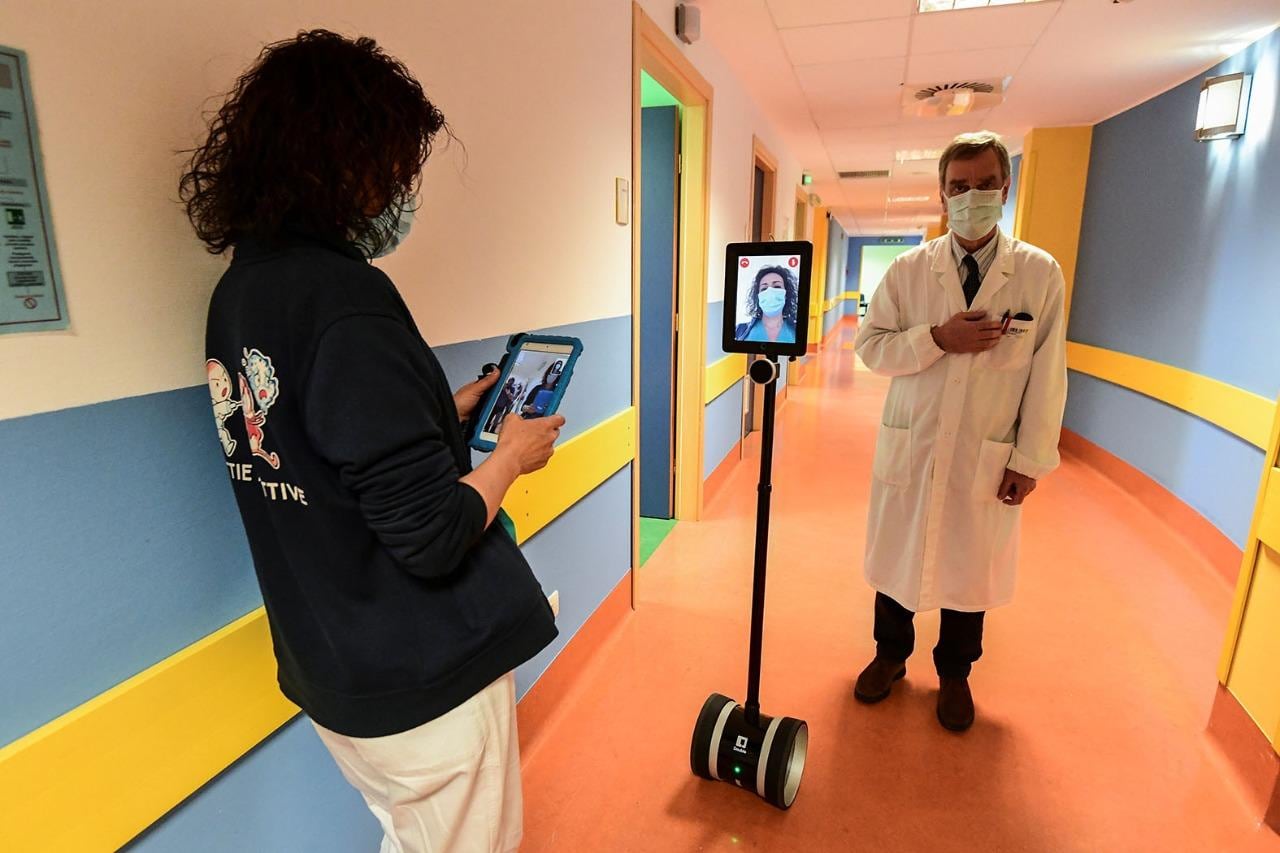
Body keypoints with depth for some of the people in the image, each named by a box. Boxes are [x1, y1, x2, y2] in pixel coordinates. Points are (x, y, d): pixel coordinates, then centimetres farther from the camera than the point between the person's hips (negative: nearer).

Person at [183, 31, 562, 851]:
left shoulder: (240, 285, 2)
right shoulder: (344, 299, -26)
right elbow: (430, 535, -27)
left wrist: (446, 410, 10)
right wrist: (512, 453, -10)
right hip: (423, 677, -8)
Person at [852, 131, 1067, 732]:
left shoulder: (1040, 273, -4)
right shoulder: (908, 269, -1)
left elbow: (1047, 376, -3)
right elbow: (869, 345, -3)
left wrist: (1031, 459, -4)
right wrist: (937, 339, -19)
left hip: (988, 457, 0)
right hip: (908, 448, 1)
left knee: (970, 568, 14)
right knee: (896, 558, 15)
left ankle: (954, 673, 39)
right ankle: (891, 655, 40)